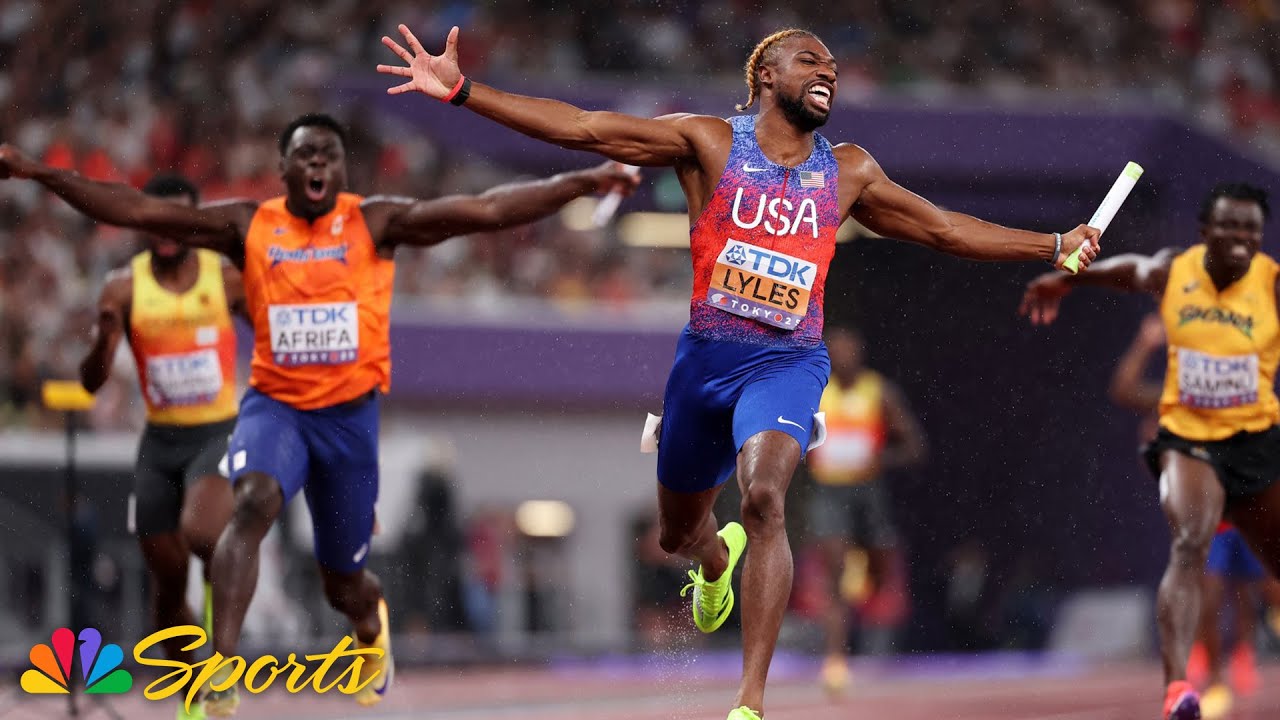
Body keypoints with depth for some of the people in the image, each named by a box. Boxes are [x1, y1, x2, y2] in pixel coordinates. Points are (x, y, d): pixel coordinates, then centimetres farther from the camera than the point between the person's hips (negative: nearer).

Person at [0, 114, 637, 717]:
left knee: (342, 580, 11)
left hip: (350, 412, 0)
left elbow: (487, 209, -10)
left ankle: (371, 621, 51)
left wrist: (581, 182, -18)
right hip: (274, 403, 0)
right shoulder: (248, 226, -1)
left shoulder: (375, 222, -4)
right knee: (252, 503, -32)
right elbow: (138, 210, -5)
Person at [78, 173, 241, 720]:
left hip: (218, 434, -2)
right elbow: (91, 382, -8)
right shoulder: (124, 289, -4)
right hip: (160, 442, 2)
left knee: (200, 532, -32)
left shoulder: (228, 279, -5)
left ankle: (222, 588, 0)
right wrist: (103, 341, -28)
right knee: (167, 581, 7)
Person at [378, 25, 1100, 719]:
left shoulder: (848, 171, 9)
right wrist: (460, 90, -13)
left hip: (789, 362, -1)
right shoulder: (709, 142, 0)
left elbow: (944, 228, 21)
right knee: (678, 530, 16)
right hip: (706, 356, 1)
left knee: (764, 496, -28)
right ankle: (717, 559, 58)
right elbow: (581, 127, -6)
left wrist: (1055, 246, 20)